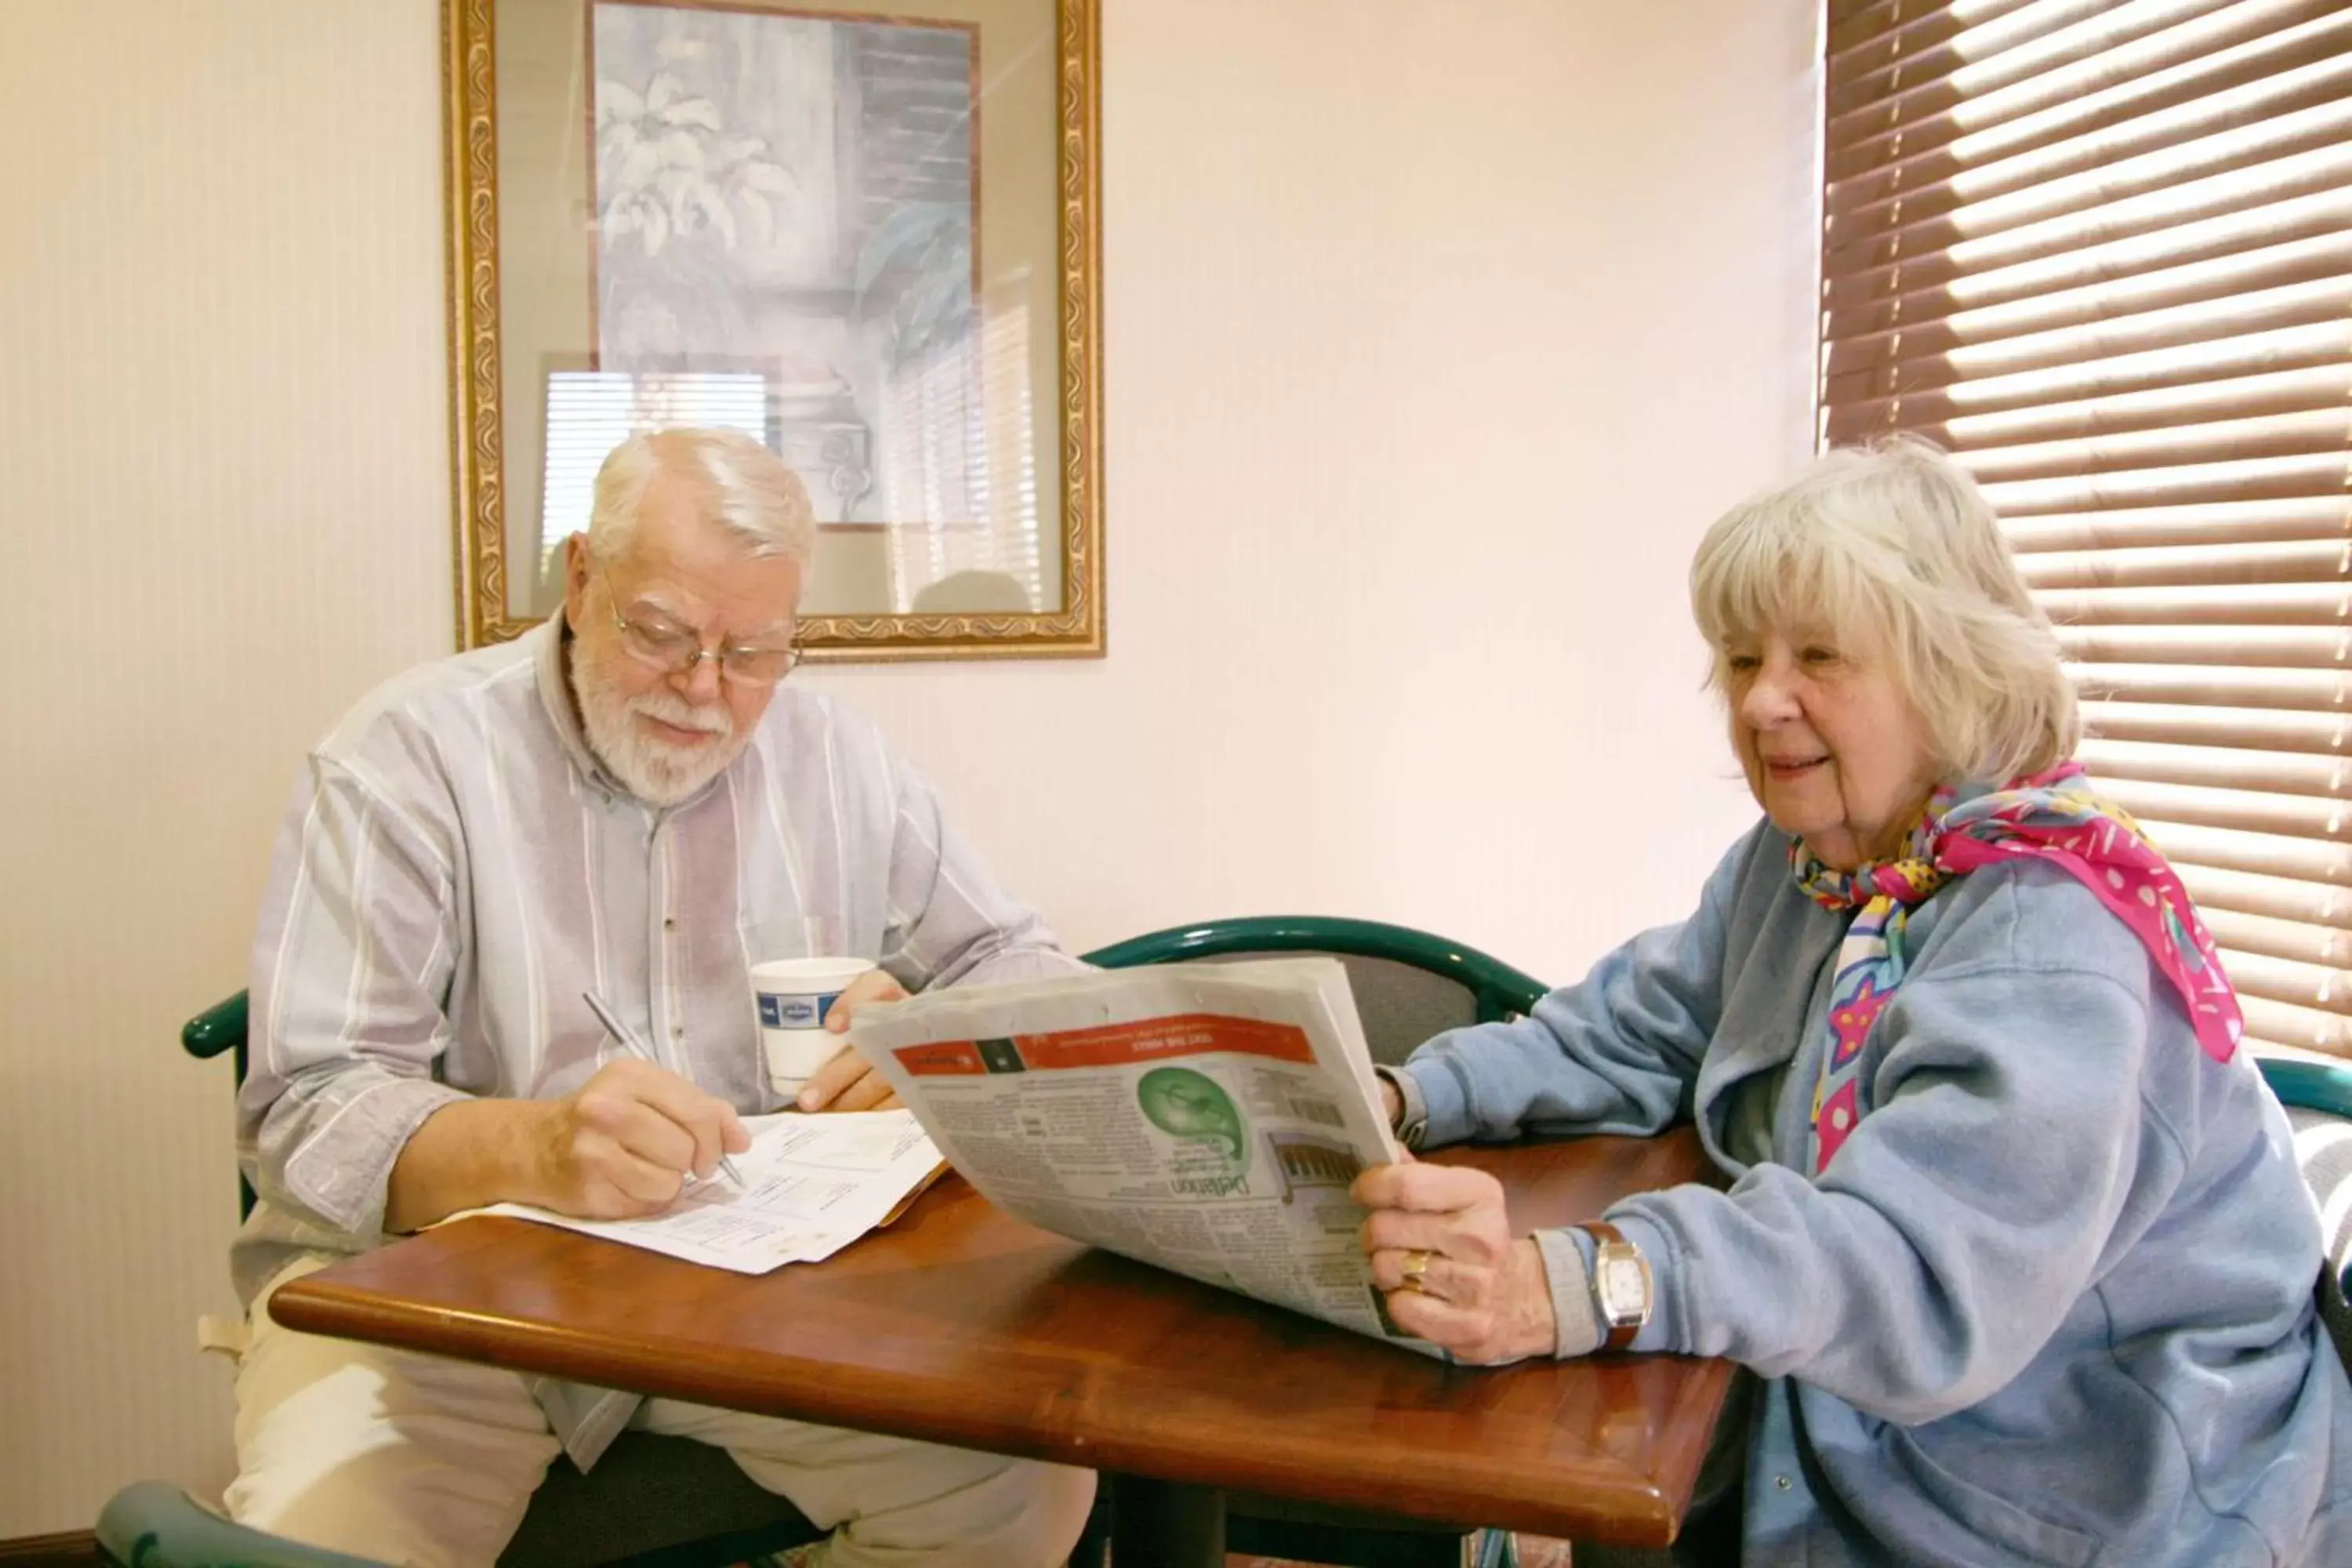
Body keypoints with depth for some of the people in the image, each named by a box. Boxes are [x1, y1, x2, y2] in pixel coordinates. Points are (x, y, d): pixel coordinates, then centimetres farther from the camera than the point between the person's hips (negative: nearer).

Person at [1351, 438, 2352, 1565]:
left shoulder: (2053, 938, -24)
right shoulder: (1796, 860, 6)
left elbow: (1927, 1266, -37)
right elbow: (1628, 1038, 7)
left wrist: (1571, 1287, -50)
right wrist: (1407, 1098, -11)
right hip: (1834, 1453, 7)